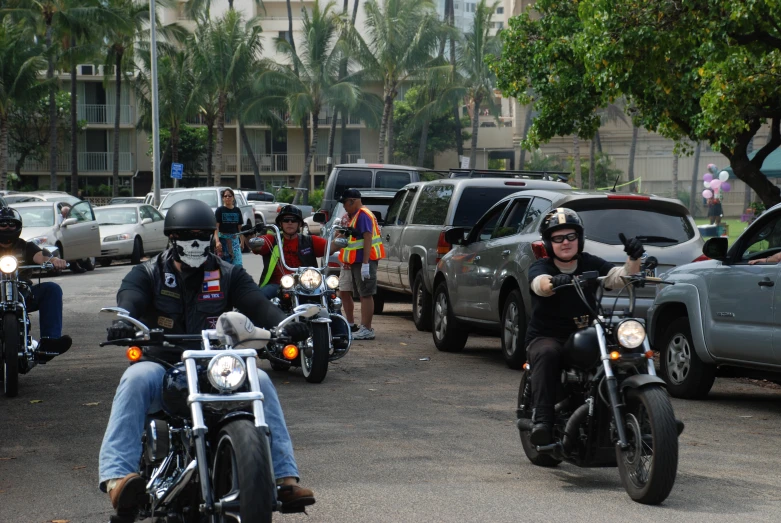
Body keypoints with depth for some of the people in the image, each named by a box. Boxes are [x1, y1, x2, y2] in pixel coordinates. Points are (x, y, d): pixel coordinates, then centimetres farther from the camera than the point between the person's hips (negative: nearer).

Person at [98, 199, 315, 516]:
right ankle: (117, 475, -47)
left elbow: (257, 304, -5)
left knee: (259, 381, -25)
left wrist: (284, 324, -29)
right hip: (163, 366, -1)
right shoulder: (148, 274, 8)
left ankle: (285, 477, -28)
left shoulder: (229, 275, 12)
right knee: (136, 379, -34)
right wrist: (122, 321, -40)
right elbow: (129, 299, -14)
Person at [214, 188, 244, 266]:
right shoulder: (220, 210, -1)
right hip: (222, 239, -3)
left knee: (238, 264, -7)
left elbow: (240, 227, 13)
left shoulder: (237, 210, 9)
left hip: (234, 239, 3)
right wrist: (217, 241, -20)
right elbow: (216, 227, -8)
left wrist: (242, 241, 8)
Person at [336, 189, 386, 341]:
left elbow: (367, 238, -21)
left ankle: (367, 330, -13)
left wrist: (365, 263, -26)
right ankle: (364, 328, 16)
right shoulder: (356, 215, 19)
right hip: (358, 261, 11)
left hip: (364, 260, -11)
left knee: (366, 294, -11)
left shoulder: (362, 215, -13)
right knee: (363, 295, 12)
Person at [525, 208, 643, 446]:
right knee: (547, 354, -38)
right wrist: (555, 282, -52)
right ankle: (541, 419, -42)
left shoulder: (590, 264, 7)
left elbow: (622, 277, -7)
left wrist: (634, 258, -29)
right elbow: (541, 284, -28)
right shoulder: (540, 267, -3)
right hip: (546, 337, -3)